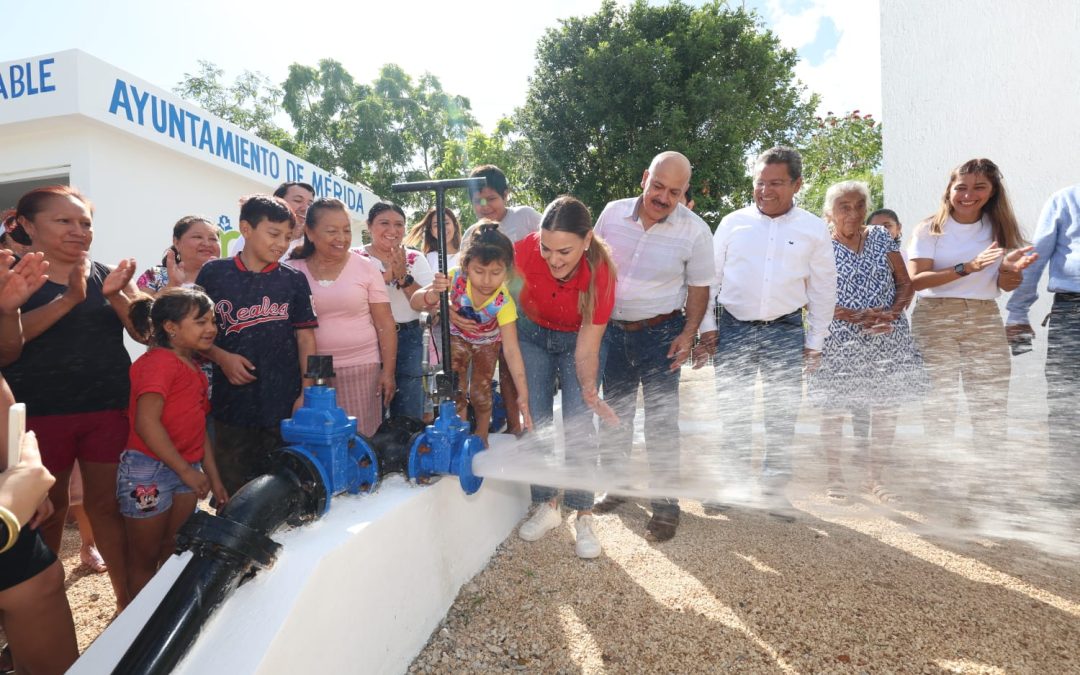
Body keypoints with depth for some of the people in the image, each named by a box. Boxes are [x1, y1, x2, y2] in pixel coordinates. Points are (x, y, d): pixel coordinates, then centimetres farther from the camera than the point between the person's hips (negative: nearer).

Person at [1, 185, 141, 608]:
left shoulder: (109, 275, 7)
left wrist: (116, 296, -18)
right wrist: (68, 299, -25)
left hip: (110, 409, 2)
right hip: (40, 412, -2)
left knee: (108, 504, 7)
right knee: (46, 510, 10)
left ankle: (128, 600, 15)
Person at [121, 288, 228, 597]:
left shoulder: (194, 368, 12)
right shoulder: (160, 361, -15)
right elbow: (146, 423, -24)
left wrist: (213, 477, 14)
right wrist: (187, 470, -19)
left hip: (185, 471, 8)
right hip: (149, 470, -8)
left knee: (176, 555, 17)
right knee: (144, 559, 8)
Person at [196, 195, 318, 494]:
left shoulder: (294, 280, 5)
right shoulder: (213, 273, 4)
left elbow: (305, 338, 4)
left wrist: (307, 392, -3)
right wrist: (222, 358, -9)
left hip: (283, 405, 0)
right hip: (231, 404, 0)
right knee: (231, 494, 10)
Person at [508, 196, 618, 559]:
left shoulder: (601, 272, -32)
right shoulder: (527, 251, -31)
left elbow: (587, 347, -26)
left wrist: (590, 391, -37)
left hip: (577, 340, -2)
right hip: (533, 334, 2)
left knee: (578, 425, -9)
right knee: (536, 422, 1)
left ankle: (583, 518, 3)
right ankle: (546, 506, 16)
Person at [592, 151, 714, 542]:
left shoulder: (694, 230, -10)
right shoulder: (613, 213, -4)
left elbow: (699, 287, -1)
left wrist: (688, 333, -12)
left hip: (660, 333, -3)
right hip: (611, 330, 3)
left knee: (662, 419, 1)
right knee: (614, 412, 15)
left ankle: (665, 503, 17)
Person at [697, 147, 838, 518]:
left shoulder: (814, 229, 3)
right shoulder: (733, 222, 3)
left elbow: (823, 289, 8)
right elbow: (710, 277, 6)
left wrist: (815, 341, 6)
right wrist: (707, 325, 2)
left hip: (786, 331, 0)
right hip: (733, 328, 0)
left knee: (783, 414, 6)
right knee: (732, 412, 7)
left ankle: (774, 487, 23)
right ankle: (735, 484, 23)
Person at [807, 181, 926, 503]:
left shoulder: (882, 237, 9)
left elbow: (905, 284, 10)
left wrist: (893, 311, -10)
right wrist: (856, 317, -16)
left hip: (886, 338, 4)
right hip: (838, 341, -4)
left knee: (886, 408, 8)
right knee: (833, 408, 1)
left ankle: (875, 477, 23)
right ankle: (834, 477, 17)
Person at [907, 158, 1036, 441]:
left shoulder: (999, 228, 9)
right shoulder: (929, 229, -3)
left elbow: (1007, 286, 10)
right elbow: (916, 280, -14)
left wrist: (1008, 268, -12)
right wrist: (967, 267, -23)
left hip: (986, 319, 4)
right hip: (935, 318, -4)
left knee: (992, 405, 2)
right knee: (939, 403, -2)